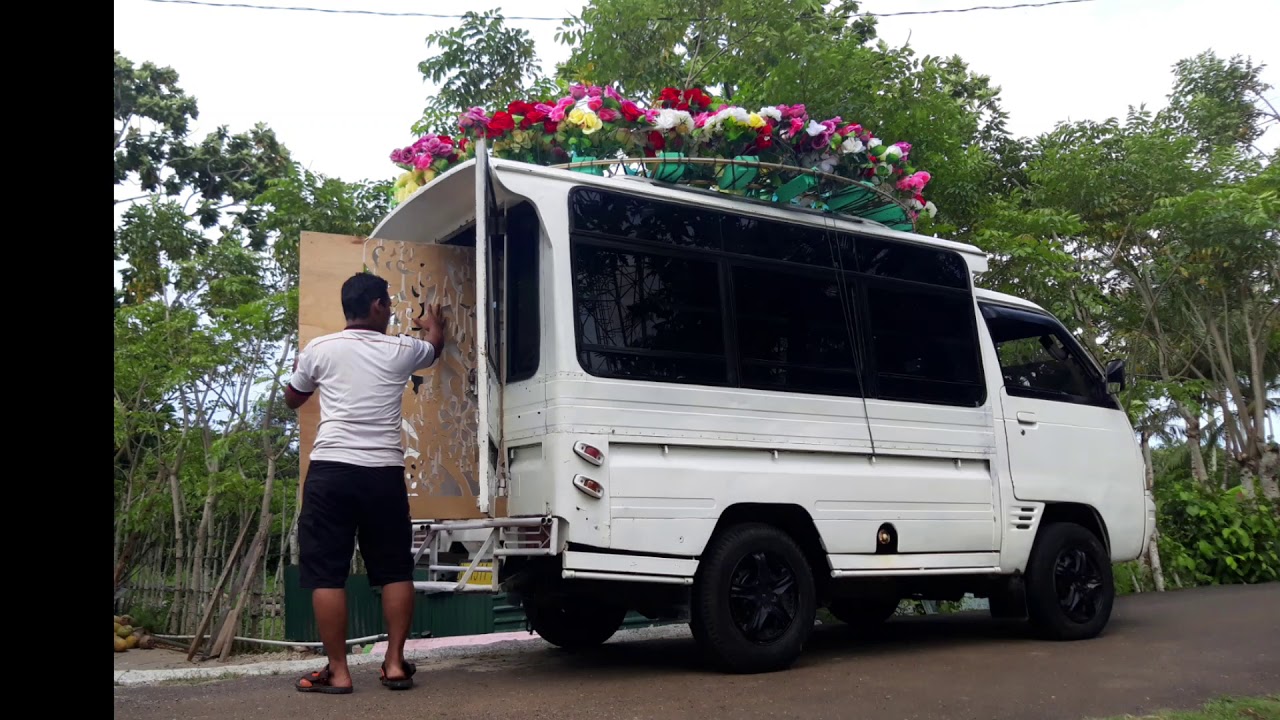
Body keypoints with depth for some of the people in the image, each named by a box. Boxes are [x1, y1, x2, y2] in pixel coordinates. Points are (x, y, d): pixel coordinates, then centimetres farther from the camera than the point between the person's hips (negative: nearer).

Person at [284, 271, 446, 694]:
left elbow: (292, 399, 23)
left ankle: (337, 671, 5)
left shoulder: (319, 349, 6)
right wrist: (432, 323, 55)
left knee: (326, 574, 4)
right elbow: (435, 347, 32)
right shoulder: (400, 350, 7)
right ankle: (395, 663, 14)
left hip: (331, 470, -1)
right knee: (395, 571, 13)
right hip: (384, 473, 1)